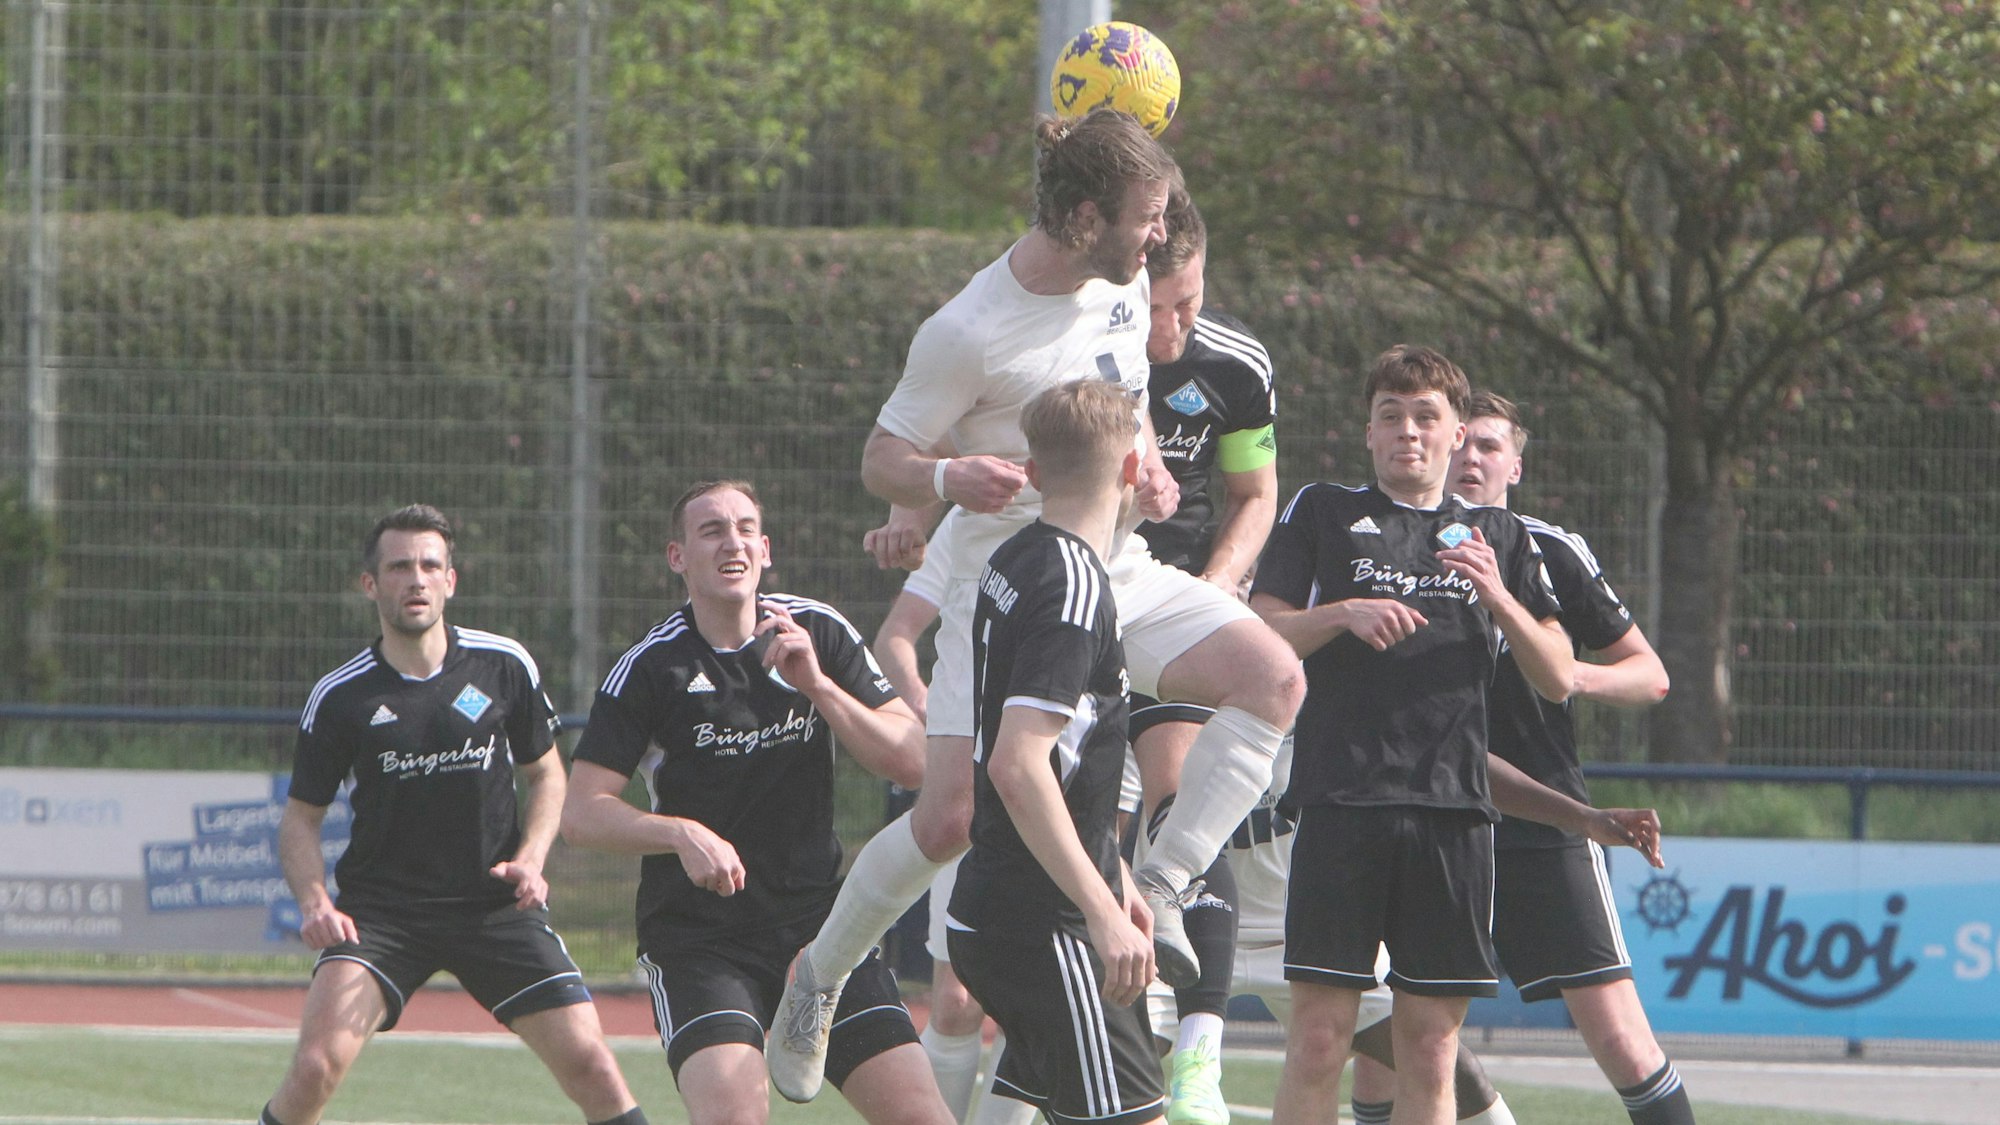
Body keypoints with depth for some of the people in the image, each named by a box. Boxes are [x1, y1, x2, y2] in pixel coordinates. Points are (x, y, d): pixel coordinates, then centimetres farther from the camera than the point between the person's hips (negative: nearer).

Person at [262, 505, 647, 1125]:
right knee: (317, 1065, -22)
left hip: (496, 905, 1)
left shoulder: (505, 666, 1)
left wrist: (530, 859, -3)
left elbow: (546, 773, 15)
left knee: (590, 1067, -9)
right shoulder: (340, 696, -3)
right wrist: (314, 901, -13)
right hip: (378, 910, -1)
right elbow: (301, 818, 5)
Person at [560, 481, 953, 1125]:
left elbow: (910, 763, -1)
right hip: (695, 938, -4)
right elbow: (580, 812, -7)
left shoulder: (821, 633, 5)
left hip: (820, 920, 4)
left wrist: (818, 686, -13)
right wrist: (681, 834, -23)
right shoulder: (651, 666, -5)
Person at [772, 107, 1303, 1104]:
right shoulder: (968, 333, -19)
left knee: (1273, 677, -18)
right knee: (951, 815, -13)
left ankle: (1159, 889, -14)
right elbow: (881, 461, -10)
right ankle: (818, 976, 13)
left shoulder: (1122, 285, 2)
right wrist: (949, 480, -31)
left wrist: (1150, 471, 1)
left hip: (1119, 570, 6)